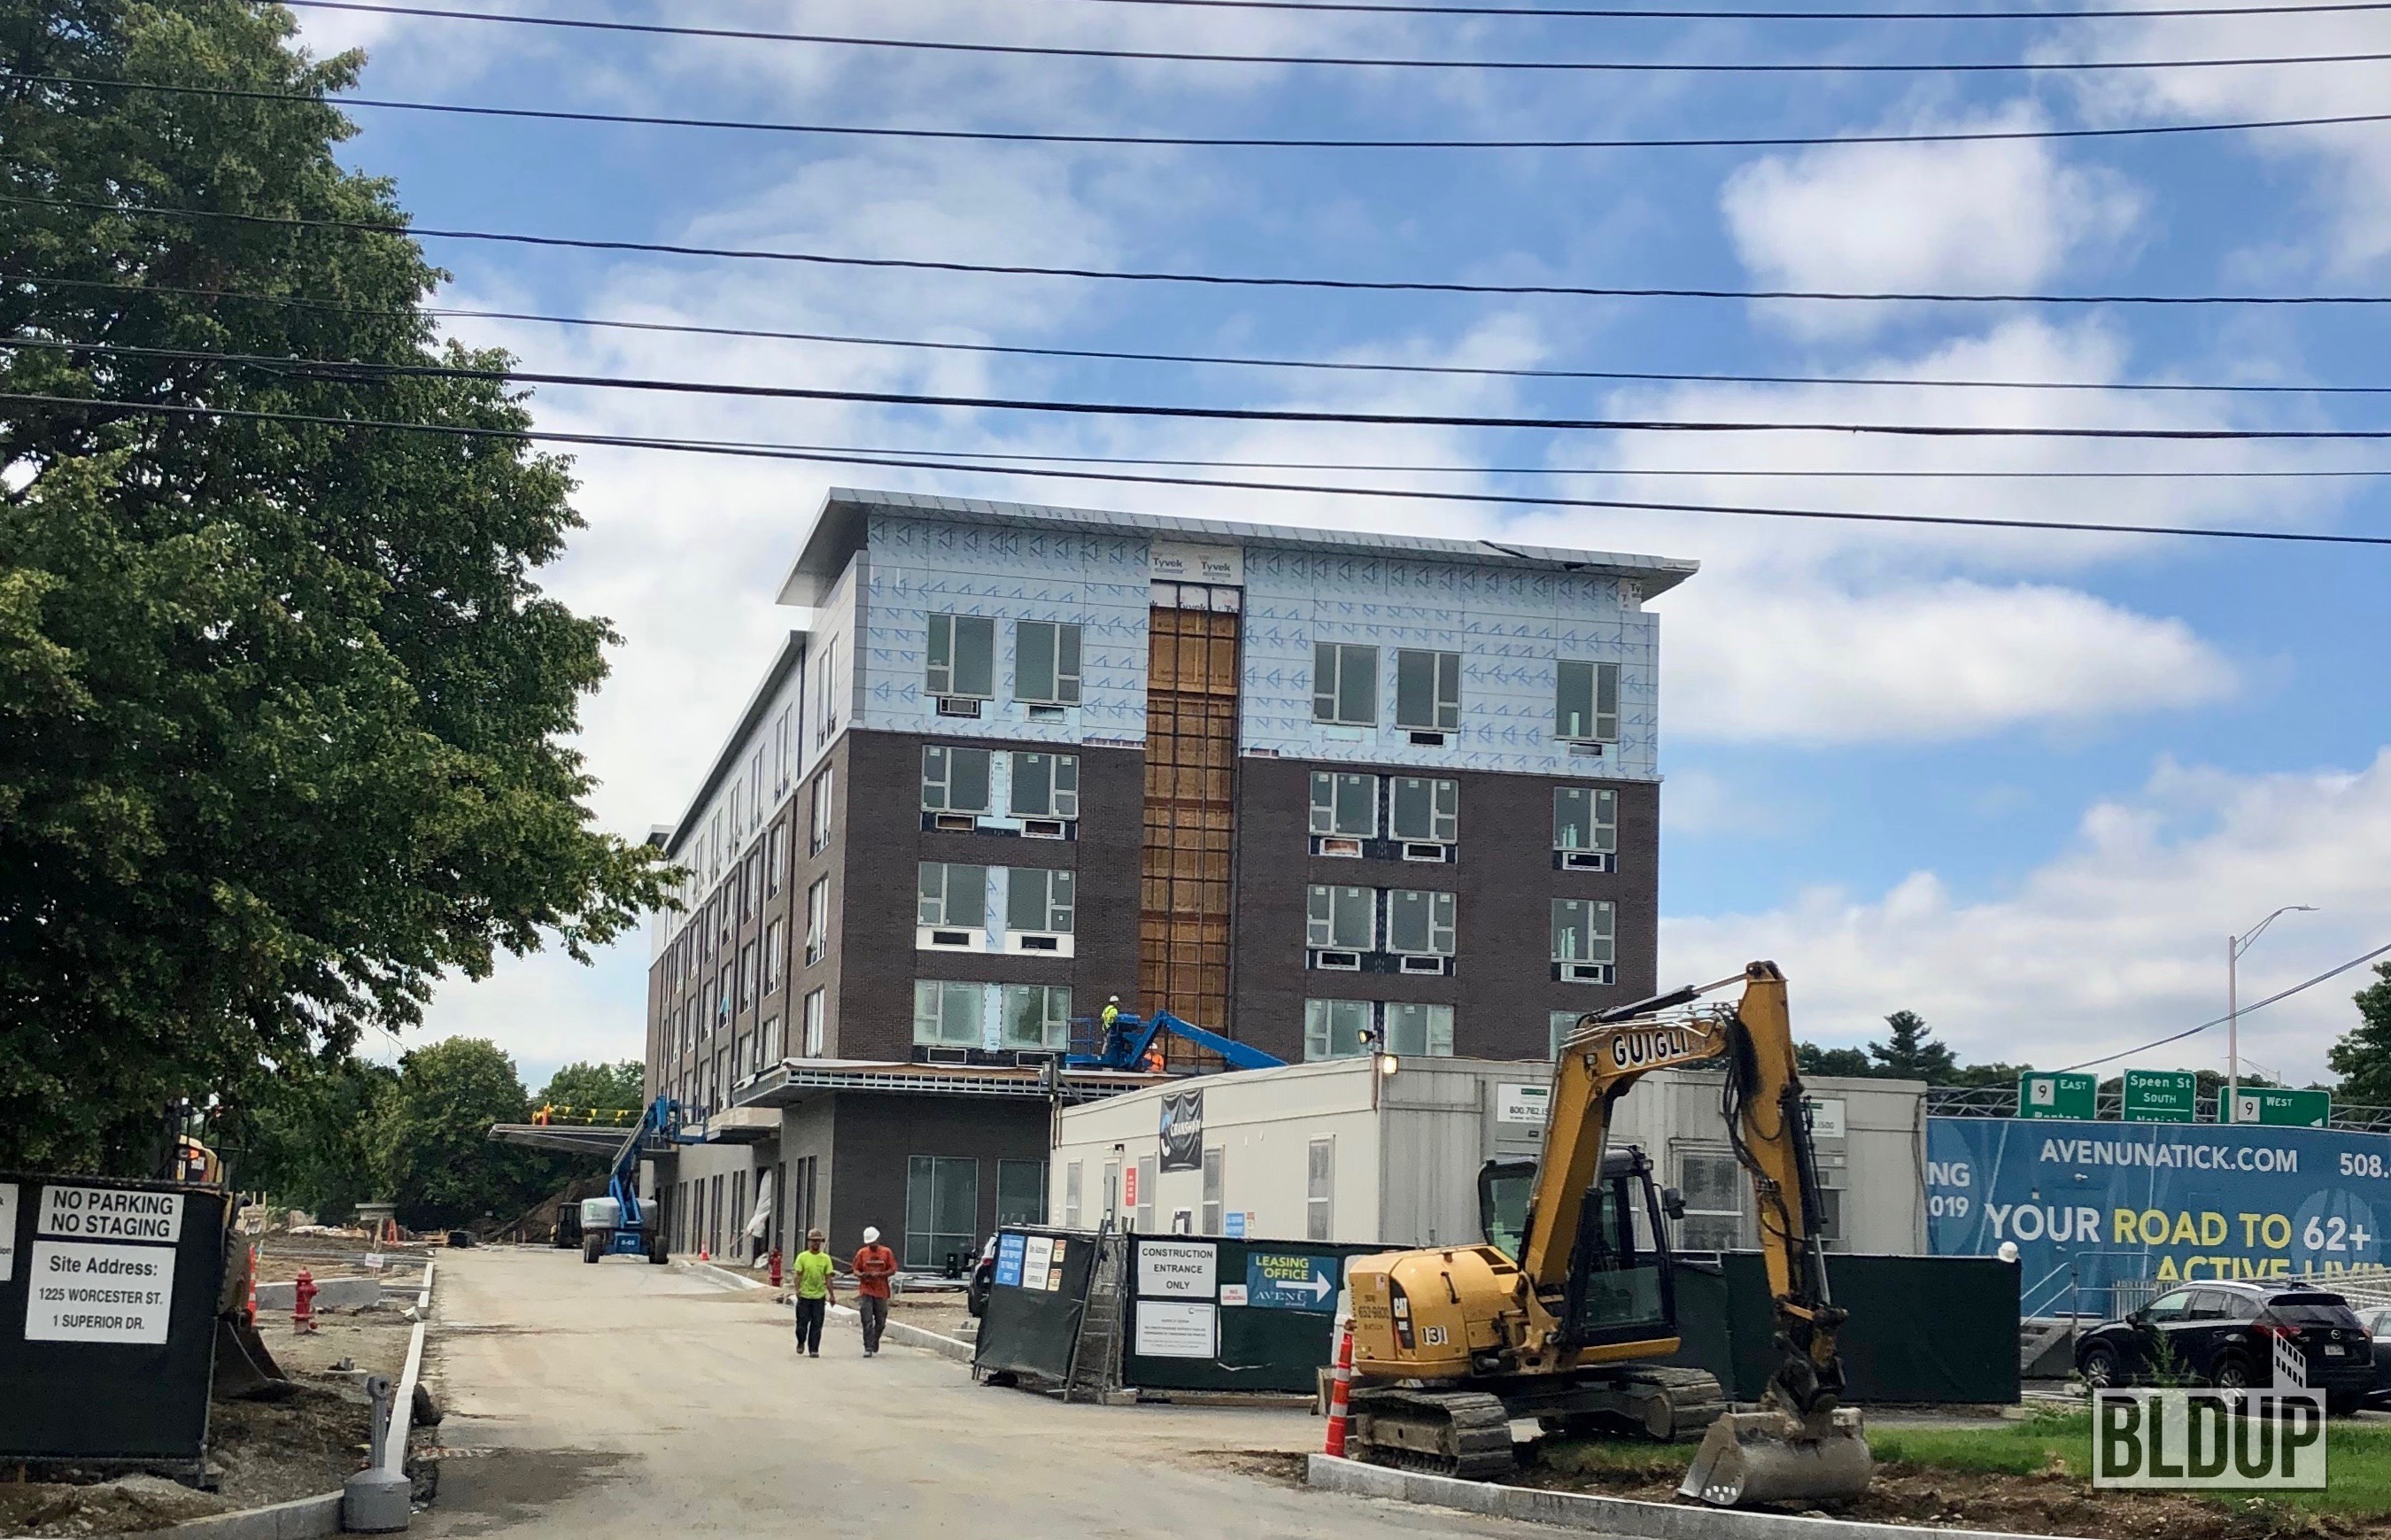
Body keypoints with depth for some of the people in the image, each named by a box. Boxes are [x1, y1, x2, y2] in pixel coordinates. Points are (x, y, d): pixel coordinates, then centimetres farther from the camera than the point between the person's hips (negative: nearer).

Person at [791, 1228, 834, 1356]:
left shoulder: (825, 1258, 5)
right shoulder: (802, 1257, 1)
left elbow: (828, 1278, 6)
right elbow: (798, 1275, -2)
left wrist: (832, 1295, 1)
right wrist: (797, 1290, -15)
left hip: (819, 1296, 1)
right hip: (804, 1294, -1)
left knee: (817, 1325, 1)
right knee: (802, 1322, 3)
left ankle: (814, 1350, 6)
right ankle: (801, 1342, 29)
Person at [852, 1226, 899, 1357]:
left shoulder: (887, 1252, 2)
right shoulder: (862, 1253, 4)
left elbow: (893, 1270, 1)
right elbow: (856, 1271, 7)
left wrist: (879, 1274, -15)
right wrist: (862, 1275, -16)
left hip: (881, 1292, 1)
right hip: (866, 1292, -1)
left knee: (881, 1323, 10)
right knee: (867, 1322, -7)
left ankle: (875, 1344, 32)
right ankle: (868, 1348, -6)